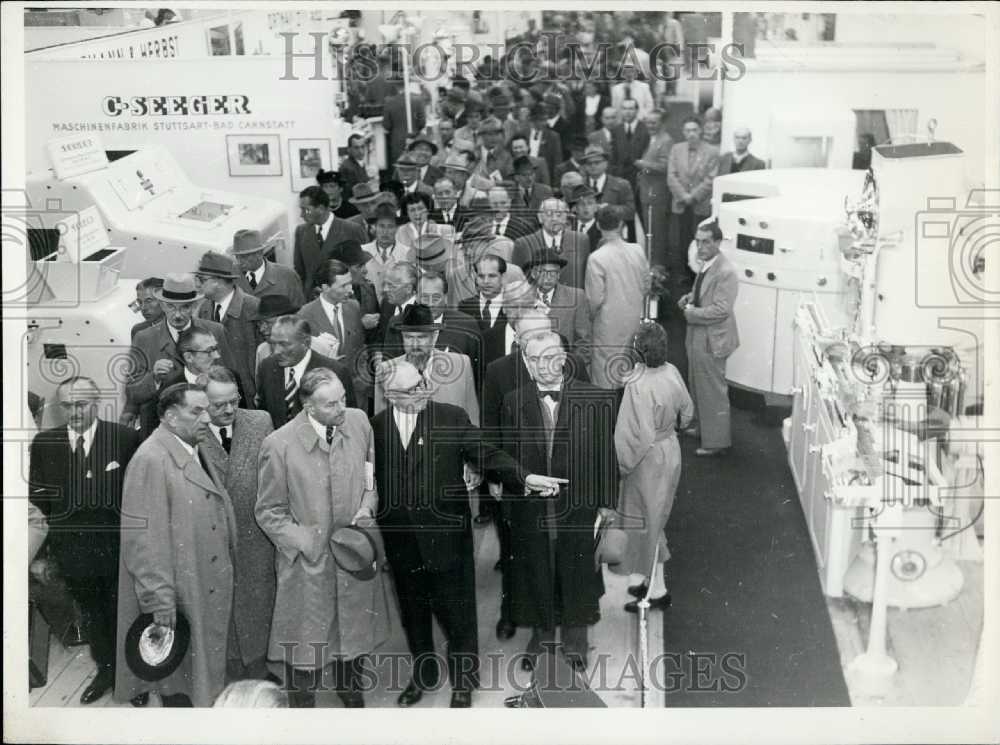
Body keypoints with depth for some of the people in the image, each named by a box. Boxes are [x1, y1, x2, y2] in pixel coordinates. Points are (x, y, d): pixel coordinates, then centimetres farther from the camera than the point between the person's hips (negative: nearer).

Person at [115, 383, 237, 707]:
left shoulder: (194, 452, 9)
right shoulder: (151, 460, -19)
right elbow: (143, 537, -22)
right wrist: (158, 598, -23)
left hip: (208, 590, 9)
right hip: (178, 596, -9)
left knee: (205, 666, 18)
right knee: (179, 683, 4)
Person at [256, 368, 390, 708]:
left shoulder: (359, 422, -7)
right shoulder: (279, 445, -18)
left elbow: (375, 473, 11)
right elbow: (270, 513, -8)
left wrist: (368, 504, -9)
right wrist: (310, 544, -16)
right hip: (308, 565, -4)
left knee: (354, 639, 23)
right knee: (306, 652, 8)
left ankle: (352, 697, 47)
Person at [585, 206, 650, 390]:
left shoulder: (596, 258, -21)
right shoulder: (638, 251, -7)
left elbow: (595, 298, -17)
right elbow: (646, 286, 4)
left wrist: (590, 318, 3)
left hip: (609, 324, -5)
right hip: (635, 320, 5)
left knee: (605, 377, 9)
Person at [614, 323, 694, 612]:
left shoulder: (637, 387, -28)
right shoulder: (672, 373, -7)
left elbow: (637, 436, -26)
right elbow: (687, 410, 8)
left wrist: (621, 465, -12)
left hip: (648, 459, -7)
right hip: (671, 450, 7)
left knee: (647, 522, 8)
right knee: (652, 518, 21)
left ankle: (656, 590, 19)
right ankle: (641, 577, 34)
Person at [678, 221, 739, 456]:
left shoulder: (725, 272, -23)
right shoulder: (705, 264, 6)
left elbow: (721, 309, -26)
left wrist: (691, 312, -18)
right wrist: (691, 297, 3)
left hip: (712, 340, -10)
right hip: (698, 337, 10)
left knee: (713, 392, 2)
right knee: (698, 386, 22)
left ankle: (717, 441, 13)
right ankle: (704, 427, 39)